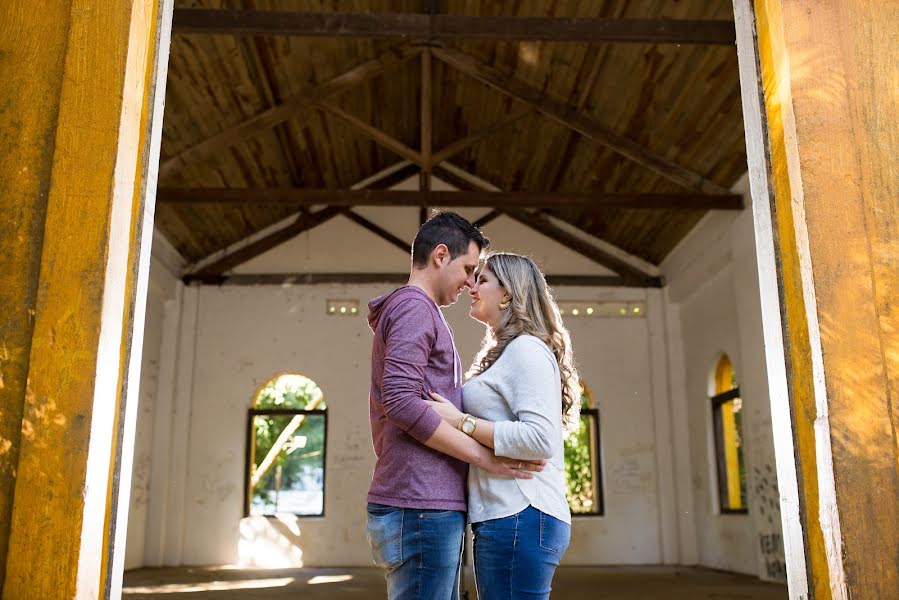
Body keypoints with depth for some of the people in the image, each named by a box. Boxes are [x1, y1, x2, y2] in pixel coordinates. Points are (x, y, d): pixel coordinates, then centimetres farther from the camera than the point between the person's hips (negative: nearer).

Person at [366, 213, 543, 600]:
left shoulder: (417, 311, 23)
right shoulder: (413, 307, -8)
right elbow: (401, 401, -20)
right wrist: (484, 455, -15)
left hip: (431, 507, 10)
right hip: (420, 508, -10)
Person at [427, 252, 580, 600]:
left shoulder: (527, 349, -9)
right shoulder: (505, 353, 21)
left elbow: (540, 439, -20)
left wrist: (460, 421, -17)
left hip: (520, 518, -10)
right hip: (504, 516, 10)